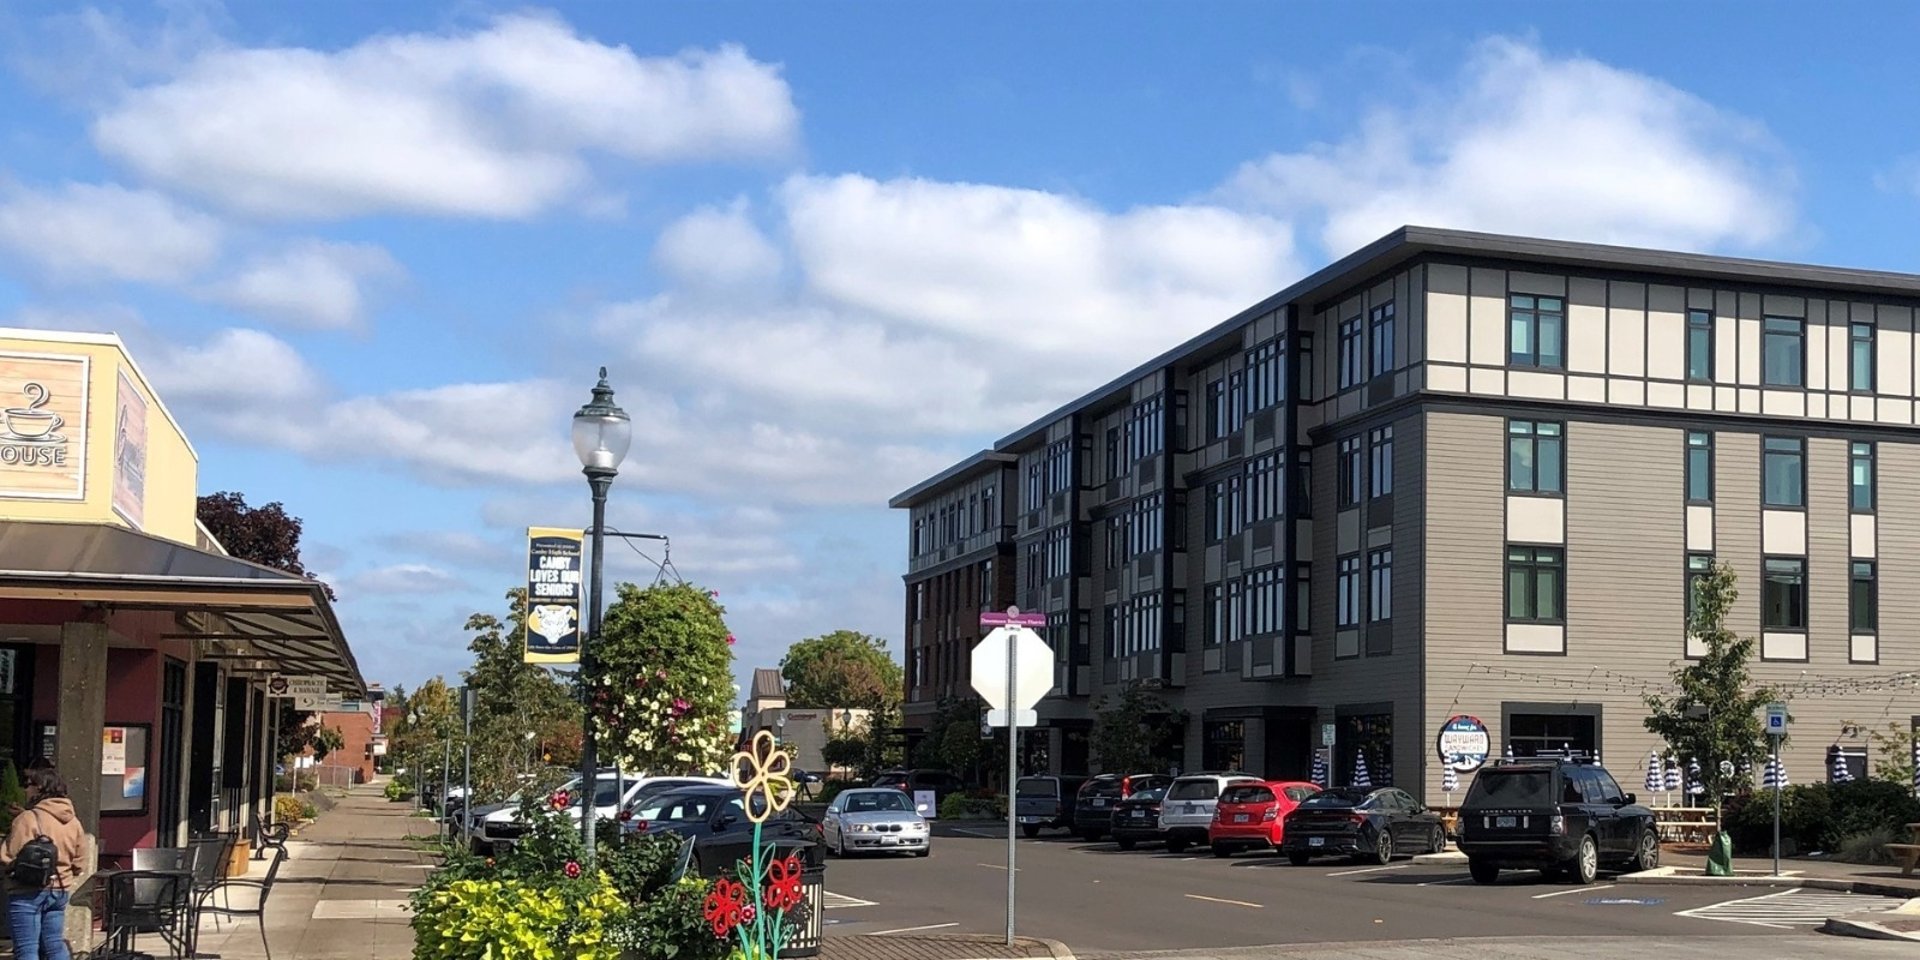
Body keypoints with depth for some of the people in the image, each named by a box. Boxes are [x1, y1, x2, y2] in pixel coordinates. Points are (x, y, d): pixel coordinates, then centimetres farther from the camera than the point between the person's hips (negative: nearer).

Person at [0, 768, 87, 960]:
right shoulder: (73, 821, 8)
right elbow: (79, 860, 12)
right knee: (54, 944, 15)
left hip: (27, 893, -7)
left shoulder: (28, 819, -14)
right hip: (60, 891, 7)